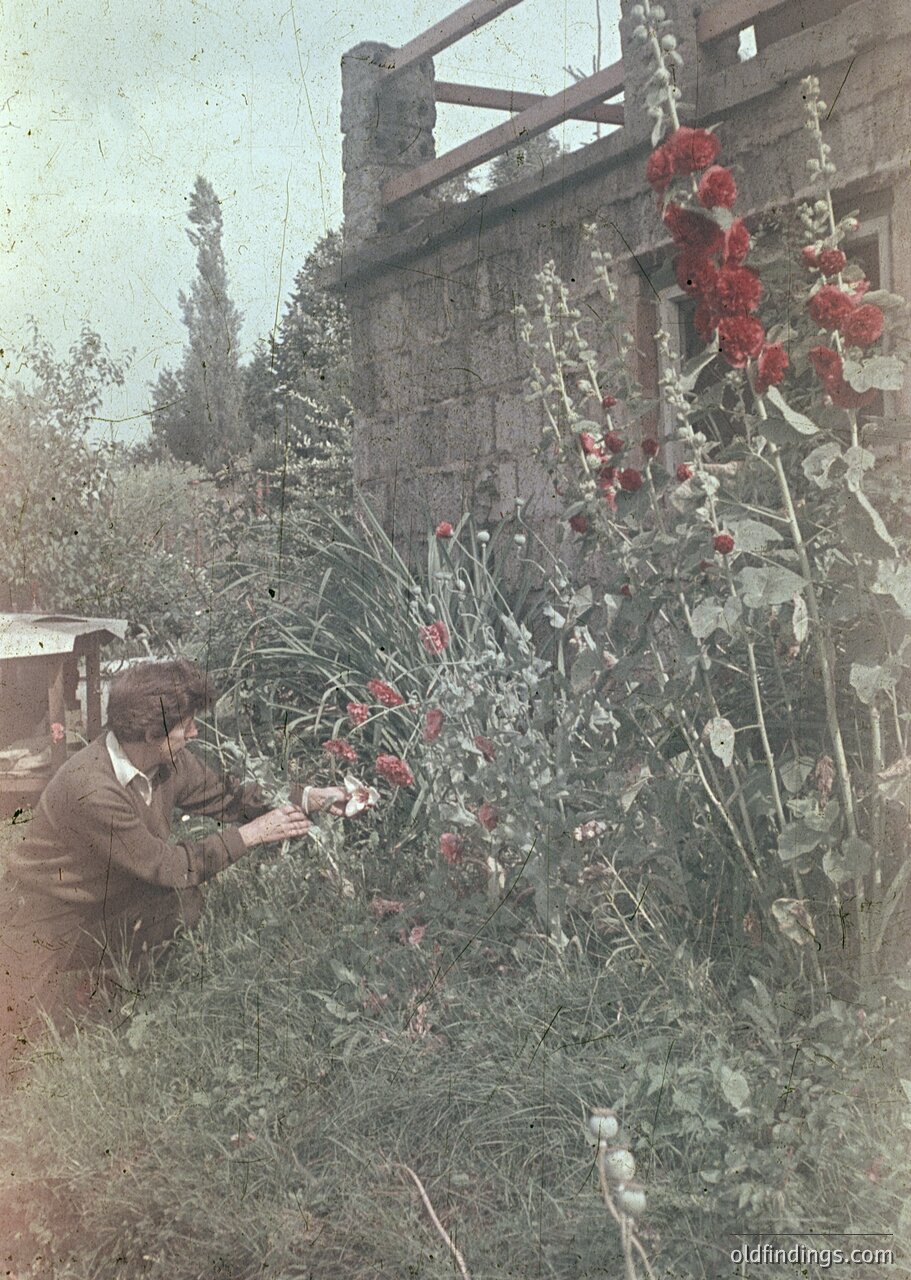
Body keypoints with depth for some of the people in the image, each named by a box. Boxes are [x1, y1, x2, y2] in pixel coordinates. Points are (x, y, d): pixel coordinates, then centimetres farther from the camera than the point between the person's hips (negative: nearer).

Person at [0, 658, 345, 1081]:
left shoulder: (169, 761, -12)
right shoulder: (91, 788, -35)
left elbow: (222, 795, 2)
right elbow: (167, 866, -29)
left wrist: (306, 799, -8)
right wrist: (249, 834, -23)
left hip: (107, 904, 7)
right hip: (45, 922, -7)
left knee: (187, 902, -9)